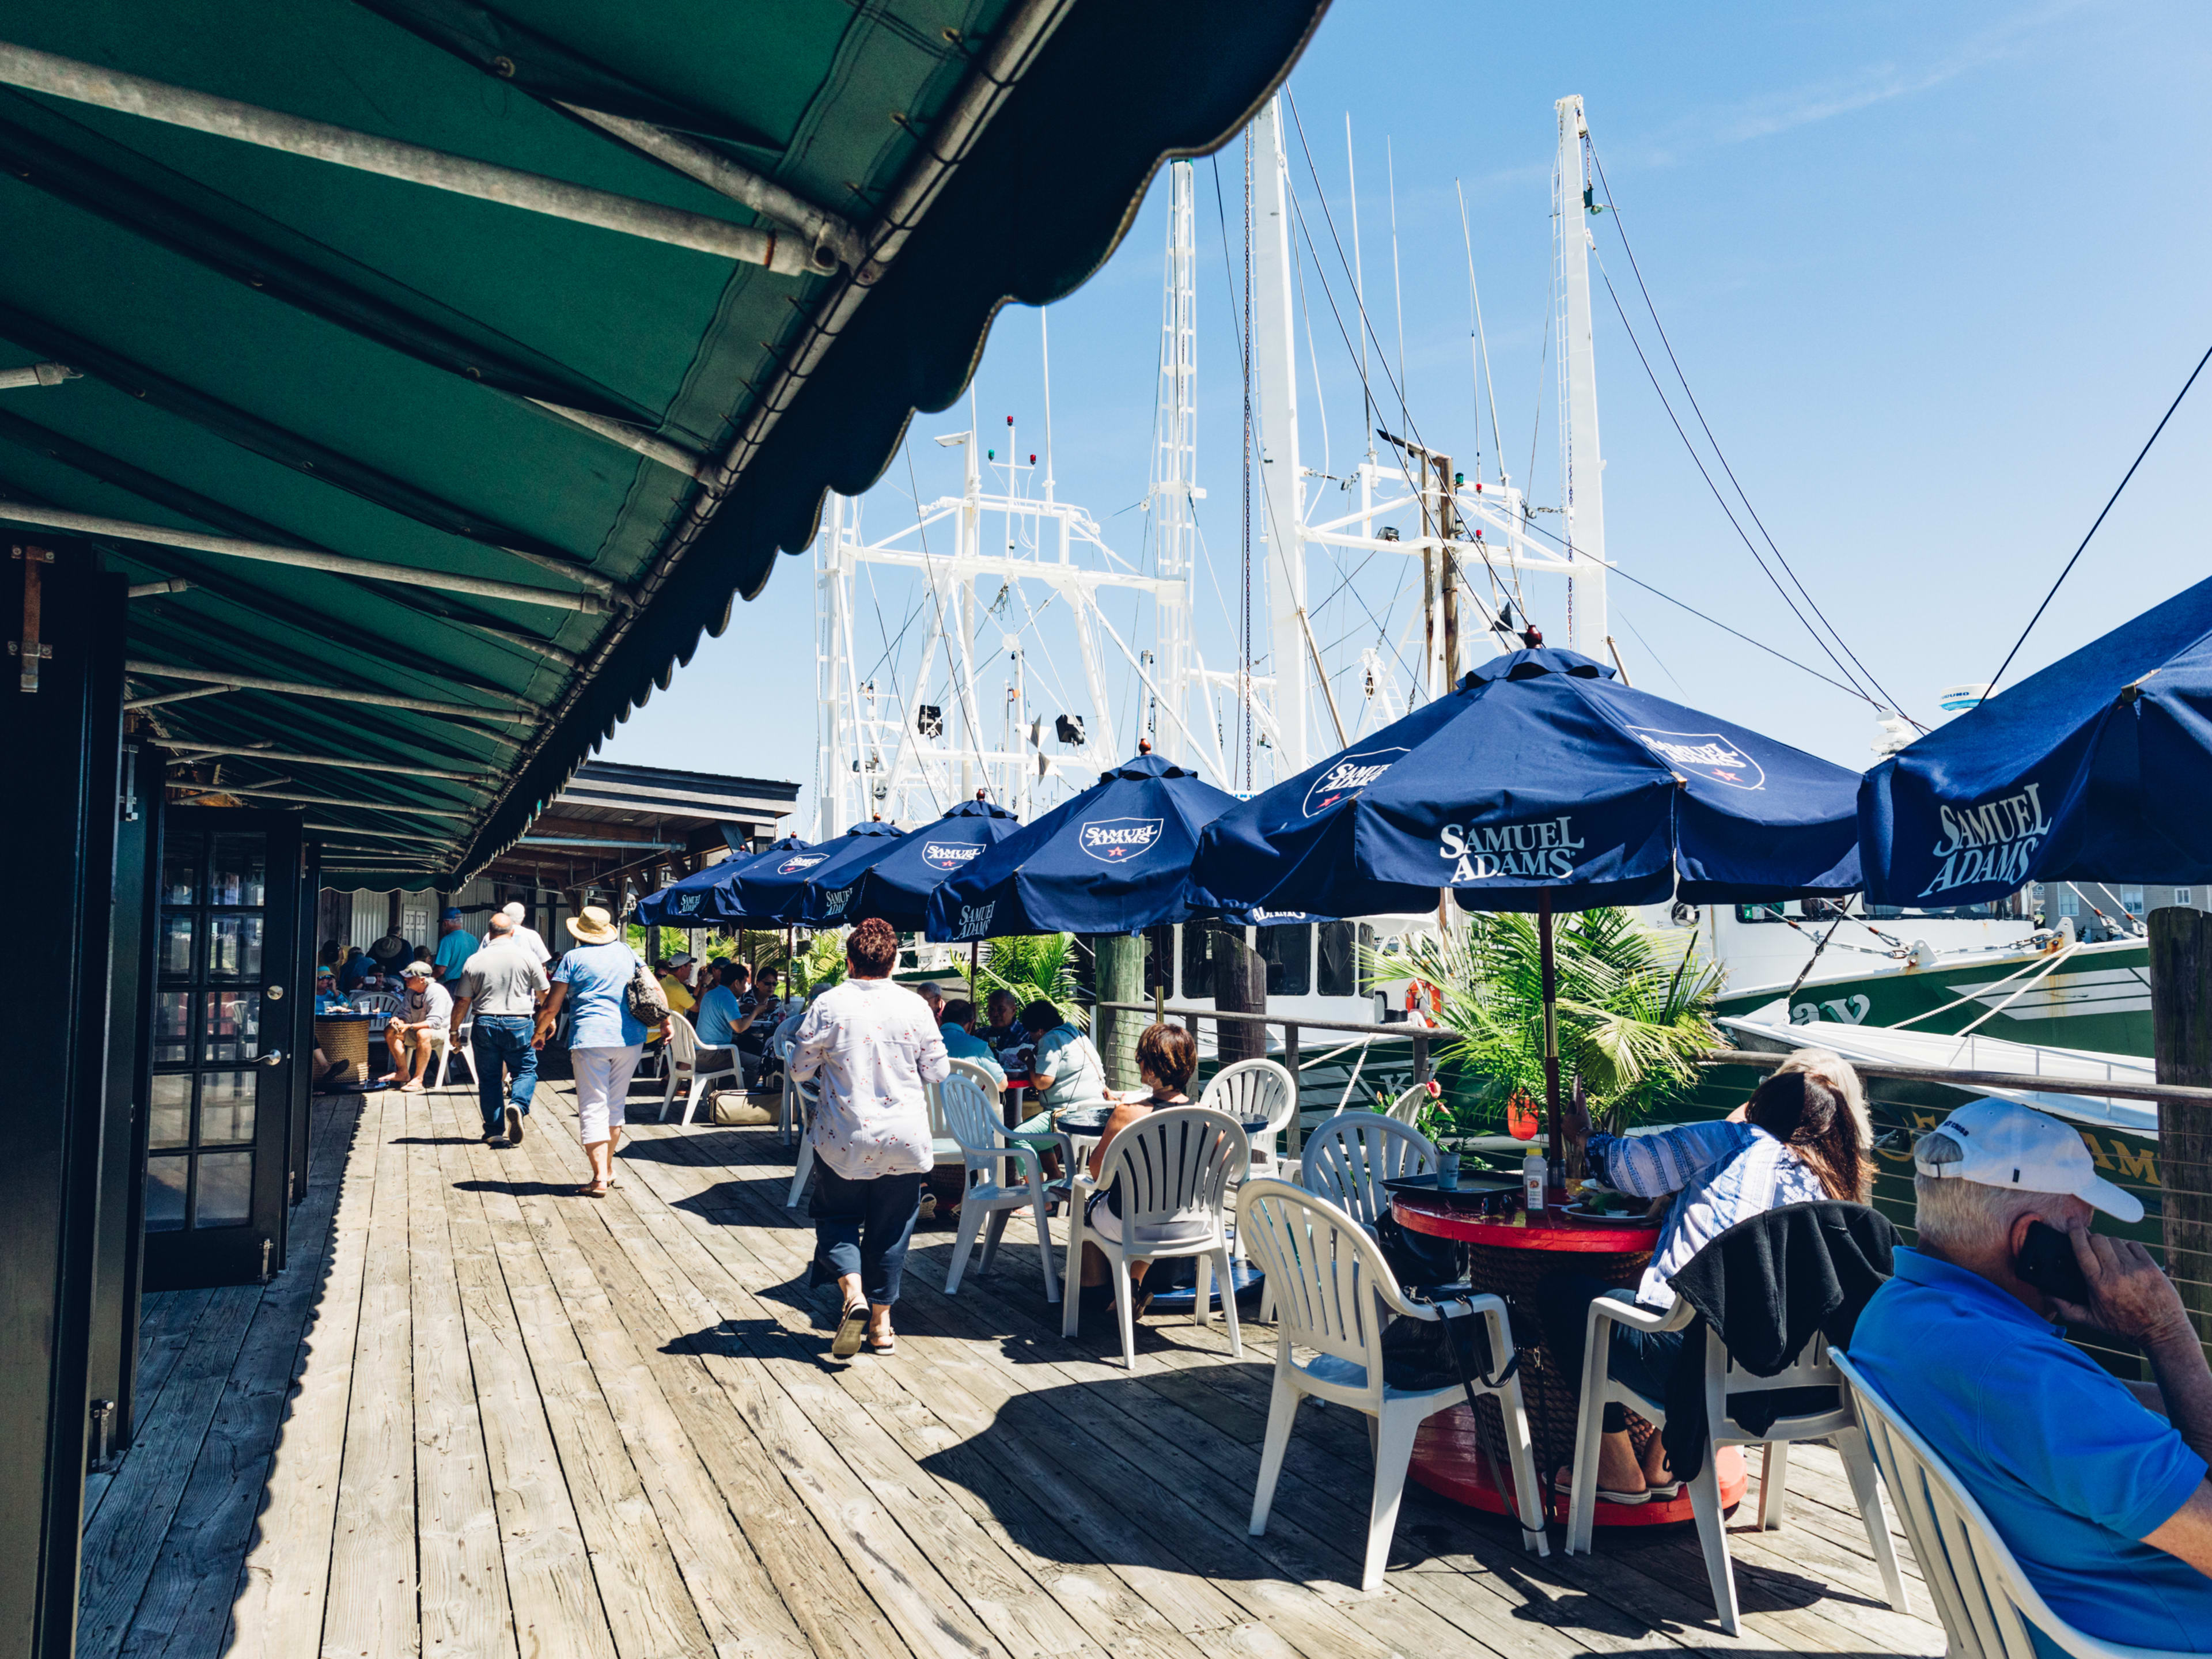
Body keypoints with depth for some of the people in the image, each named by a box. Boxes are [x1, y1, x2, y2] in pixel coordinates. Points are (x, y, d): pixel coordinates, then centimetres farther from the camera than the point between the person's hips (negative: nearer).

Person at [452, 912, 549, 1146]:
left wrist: (454, 1031, 15)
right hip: (519, 1024, -1)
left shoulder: (474, 961, 2)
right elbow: (544, 994, 5)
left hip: (485, 1025, 1)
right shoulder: (527, 958, -1)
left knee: (489, 1077, 10)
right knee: (526, 1071, 11)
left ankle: (493, 1131, 11)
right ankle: (518, 1105, -17)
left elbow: (462, 1002, 3)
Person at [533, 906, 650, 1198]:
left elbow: (551, 1007, 0)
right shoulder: (626, 952, 12)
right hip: (631, 1038, 4)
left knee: (593, 1109, -2)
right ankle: (608, 1167, 26)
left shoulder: (573, 958, 1)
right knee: (615, 1106, 17)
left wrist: (540, 1032, 17)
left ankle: (600, 1179, -7)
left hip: (591, 1039, -4)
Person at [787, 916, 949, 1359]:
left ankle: (853, 1293, -7)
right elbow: (938, 1072, 1)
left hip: (843, 1138, -1)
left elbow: (799, 1069, -2)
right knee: (890, 1228, 13)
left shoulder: (828, 1005, -8)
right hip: (903, 1138, 1)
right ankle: (881, 1324, 18)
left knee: (837, 1217, 16)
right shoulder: (915, 1007, -4)